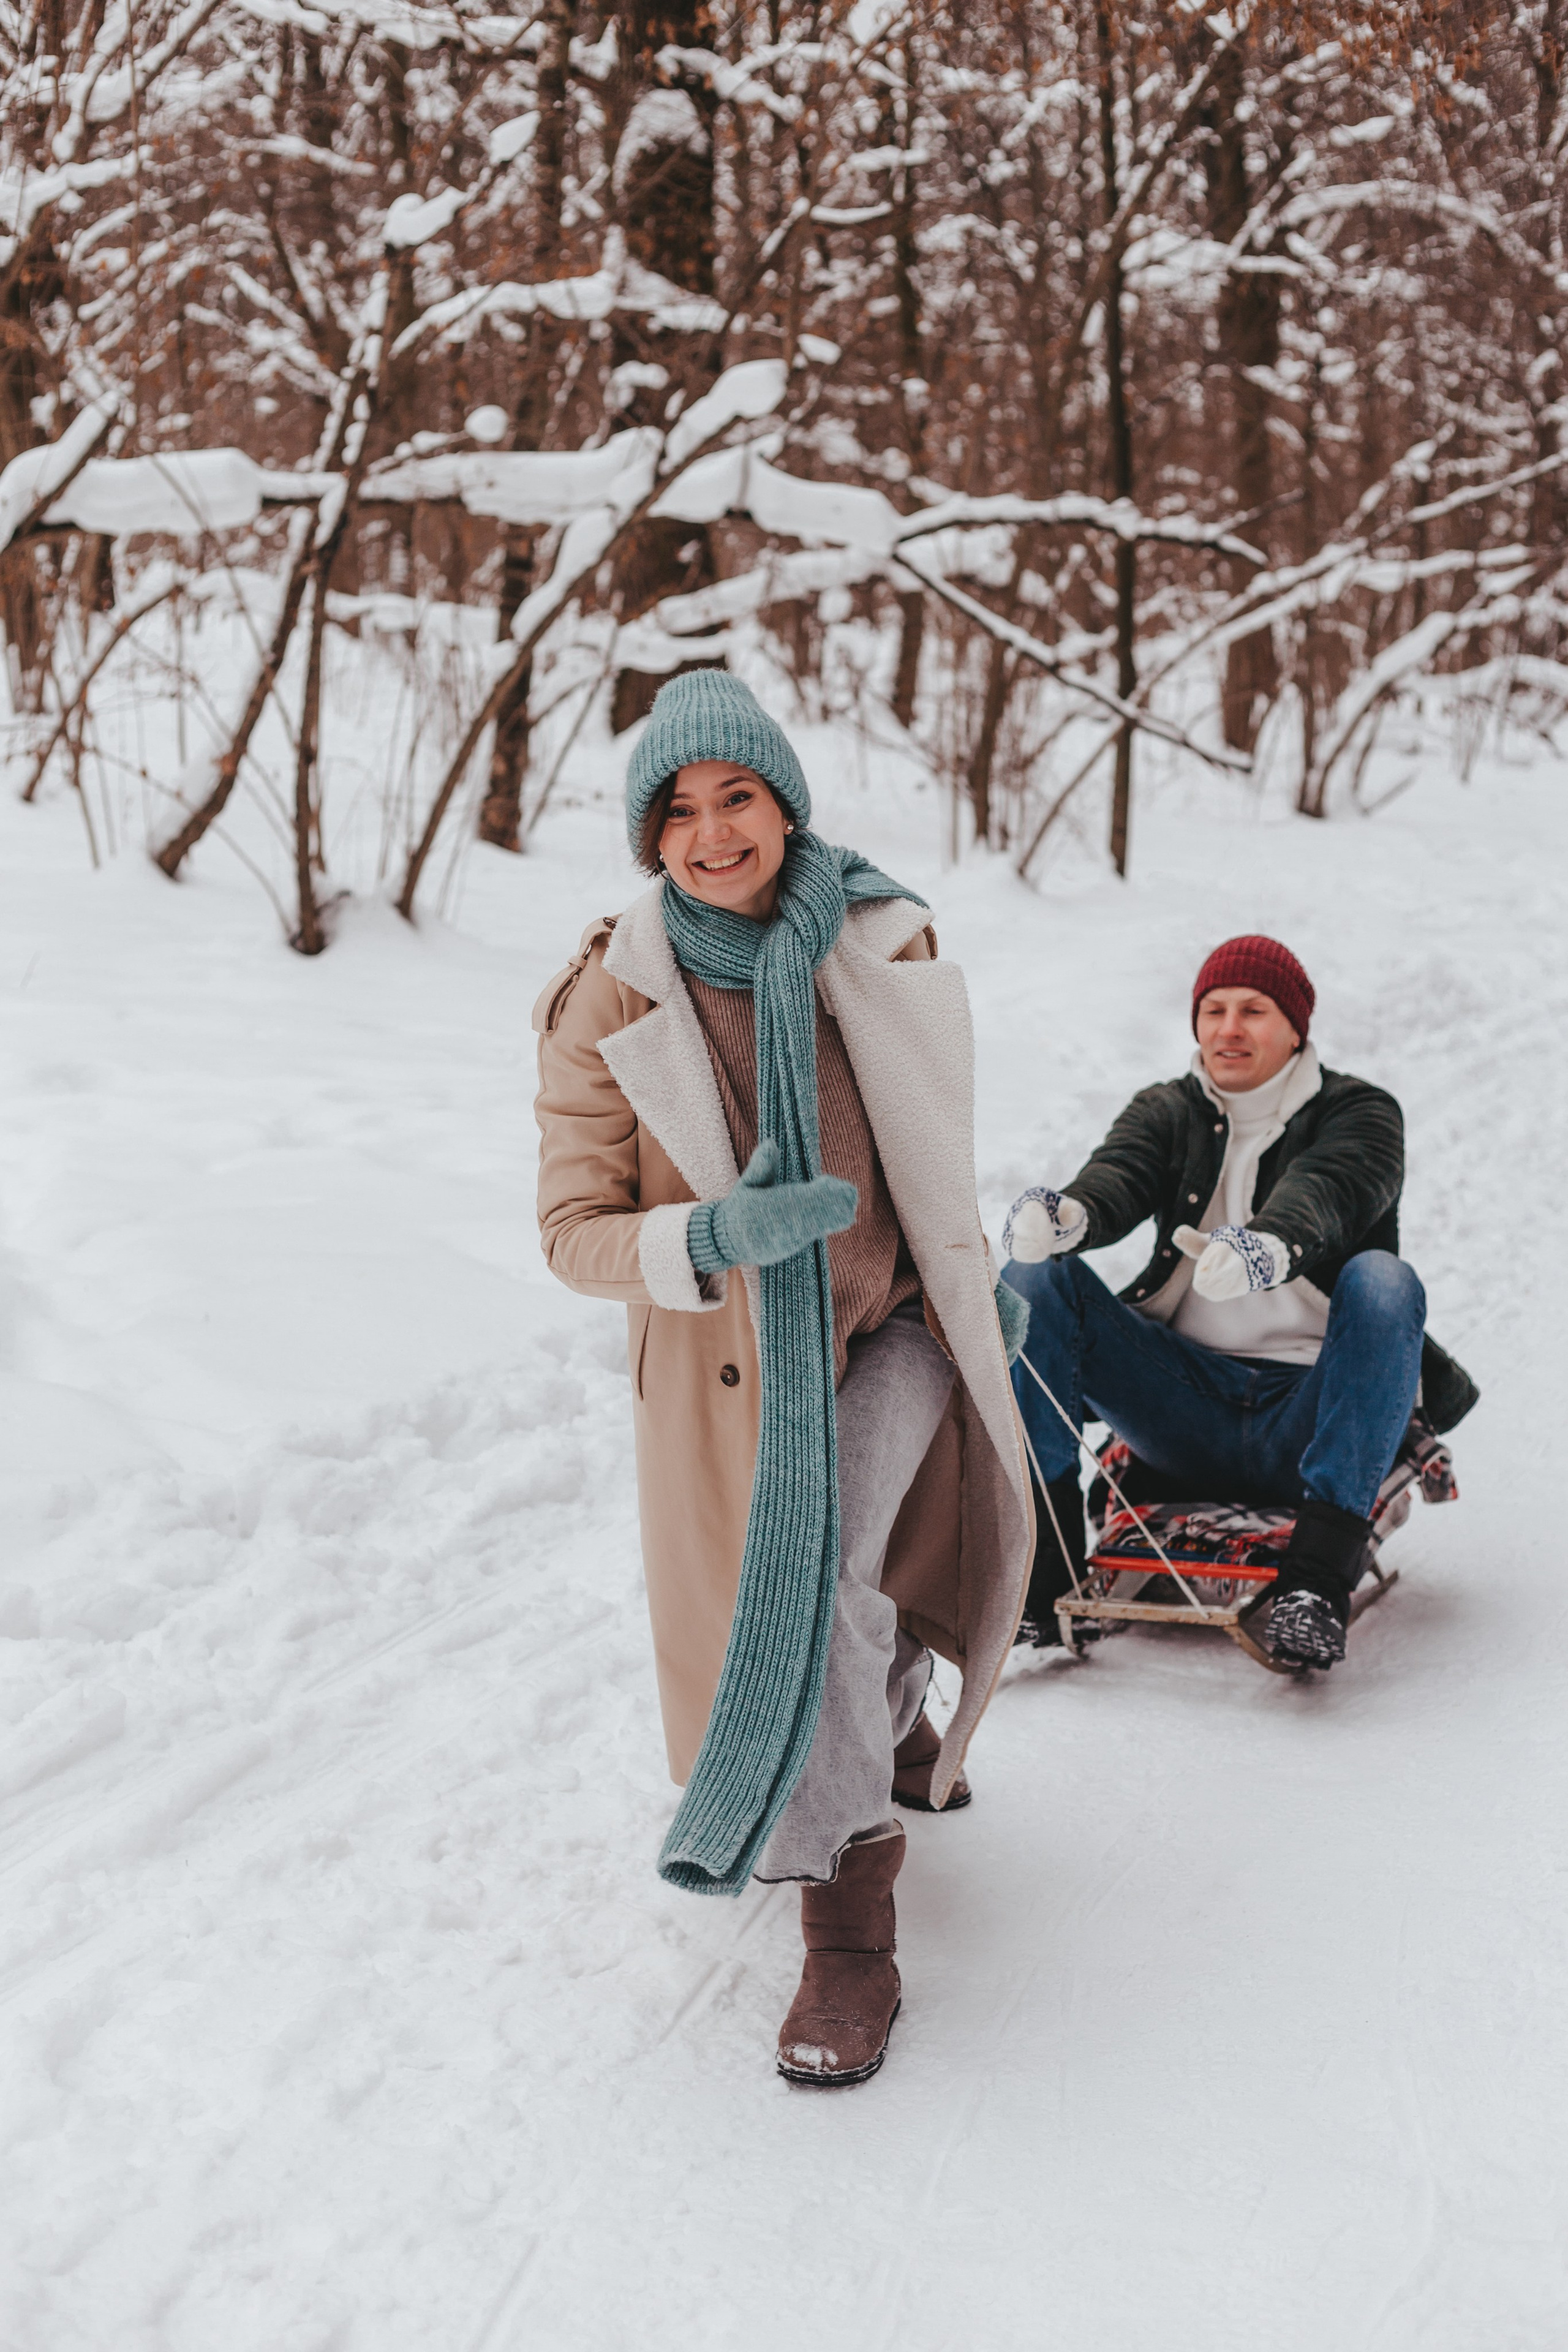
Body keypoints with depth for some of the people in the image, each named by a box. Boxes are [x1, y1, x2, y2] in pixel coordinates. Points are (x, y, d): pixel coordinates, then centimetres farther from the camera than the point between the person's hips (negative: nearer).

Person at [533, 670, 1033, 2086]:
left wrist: (978, 1288, 22)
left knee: (831, 1585, -23)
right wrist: (710, 1240, -29)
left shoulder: (885, 946, -5)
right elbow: (575, 1231, -11)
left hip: (892, 1332, 0)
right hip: (731, 1364, 0)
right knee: (790, 1614, 10)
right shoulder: (613, 1000, -13)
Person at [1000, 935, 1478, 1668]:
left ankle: (1318, 1577, -39)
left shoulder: (1359, 1115, 6)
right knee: (1034, 1278, -15)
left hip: (1309, 1415, -3)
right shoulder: (1167, 1112, 15)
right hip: (1187, 1413, 3)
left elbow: (1322, 1193, -18)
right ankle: (1049, 1558, -22)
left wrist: (1271, 1246, -43)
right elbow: (1120, 1172, -9)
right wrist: (1070, 1212, -34)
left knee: (1383, 1282, -32)